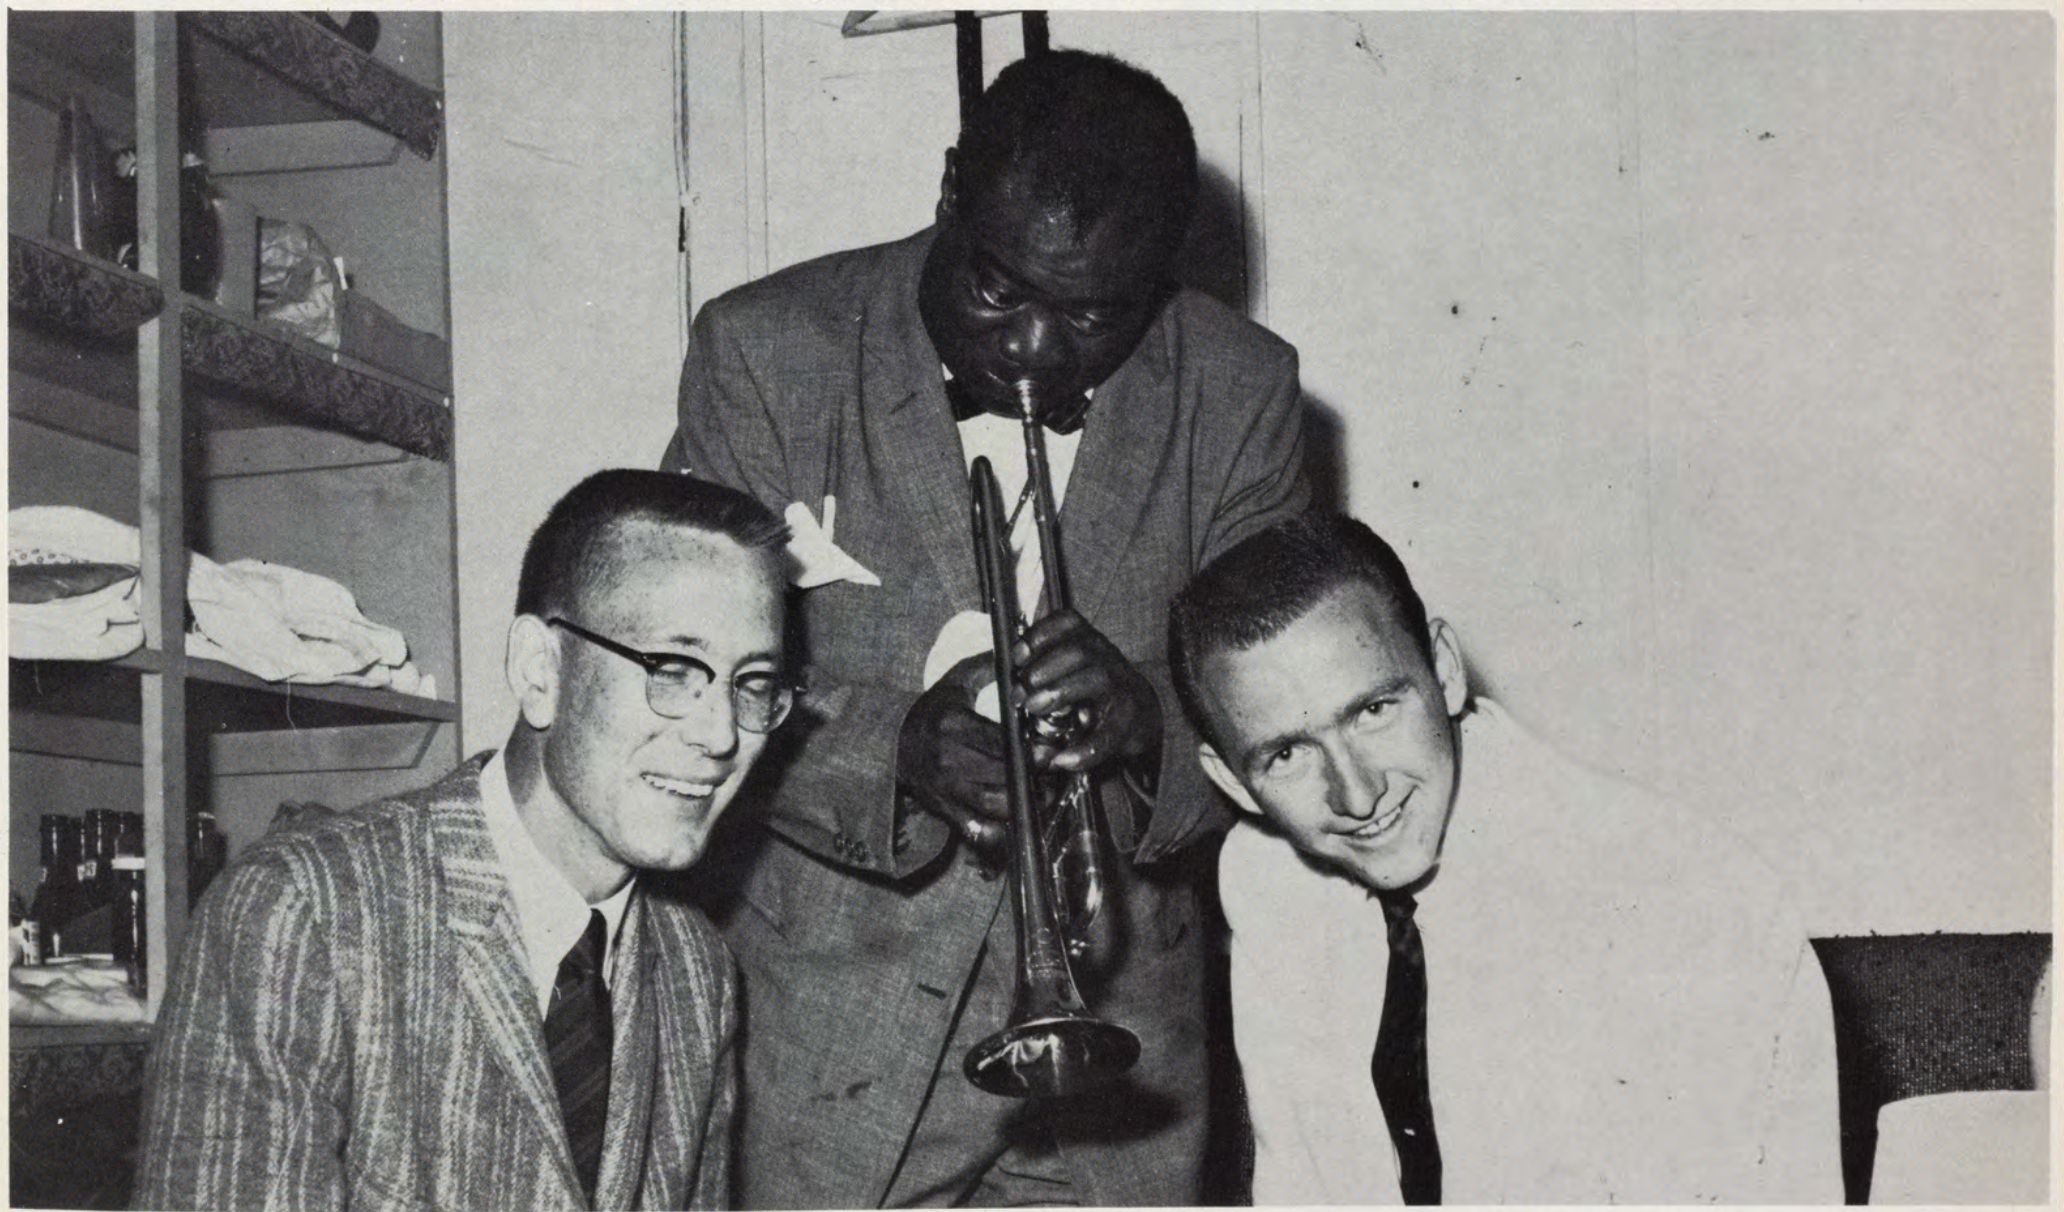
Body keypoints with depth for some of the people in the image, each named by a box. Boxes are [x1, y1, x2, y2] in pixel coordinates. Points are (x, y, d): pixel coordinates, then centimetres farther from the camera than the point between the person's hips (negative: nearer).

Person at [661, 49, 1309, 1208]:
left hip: (1114, 1022, 2)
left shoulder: (1240, 392, -1)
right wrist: (892, 752, -26)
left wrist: (1150, 721, -23)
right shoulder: (769, 353, -6)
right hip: (826, 1022, -1)